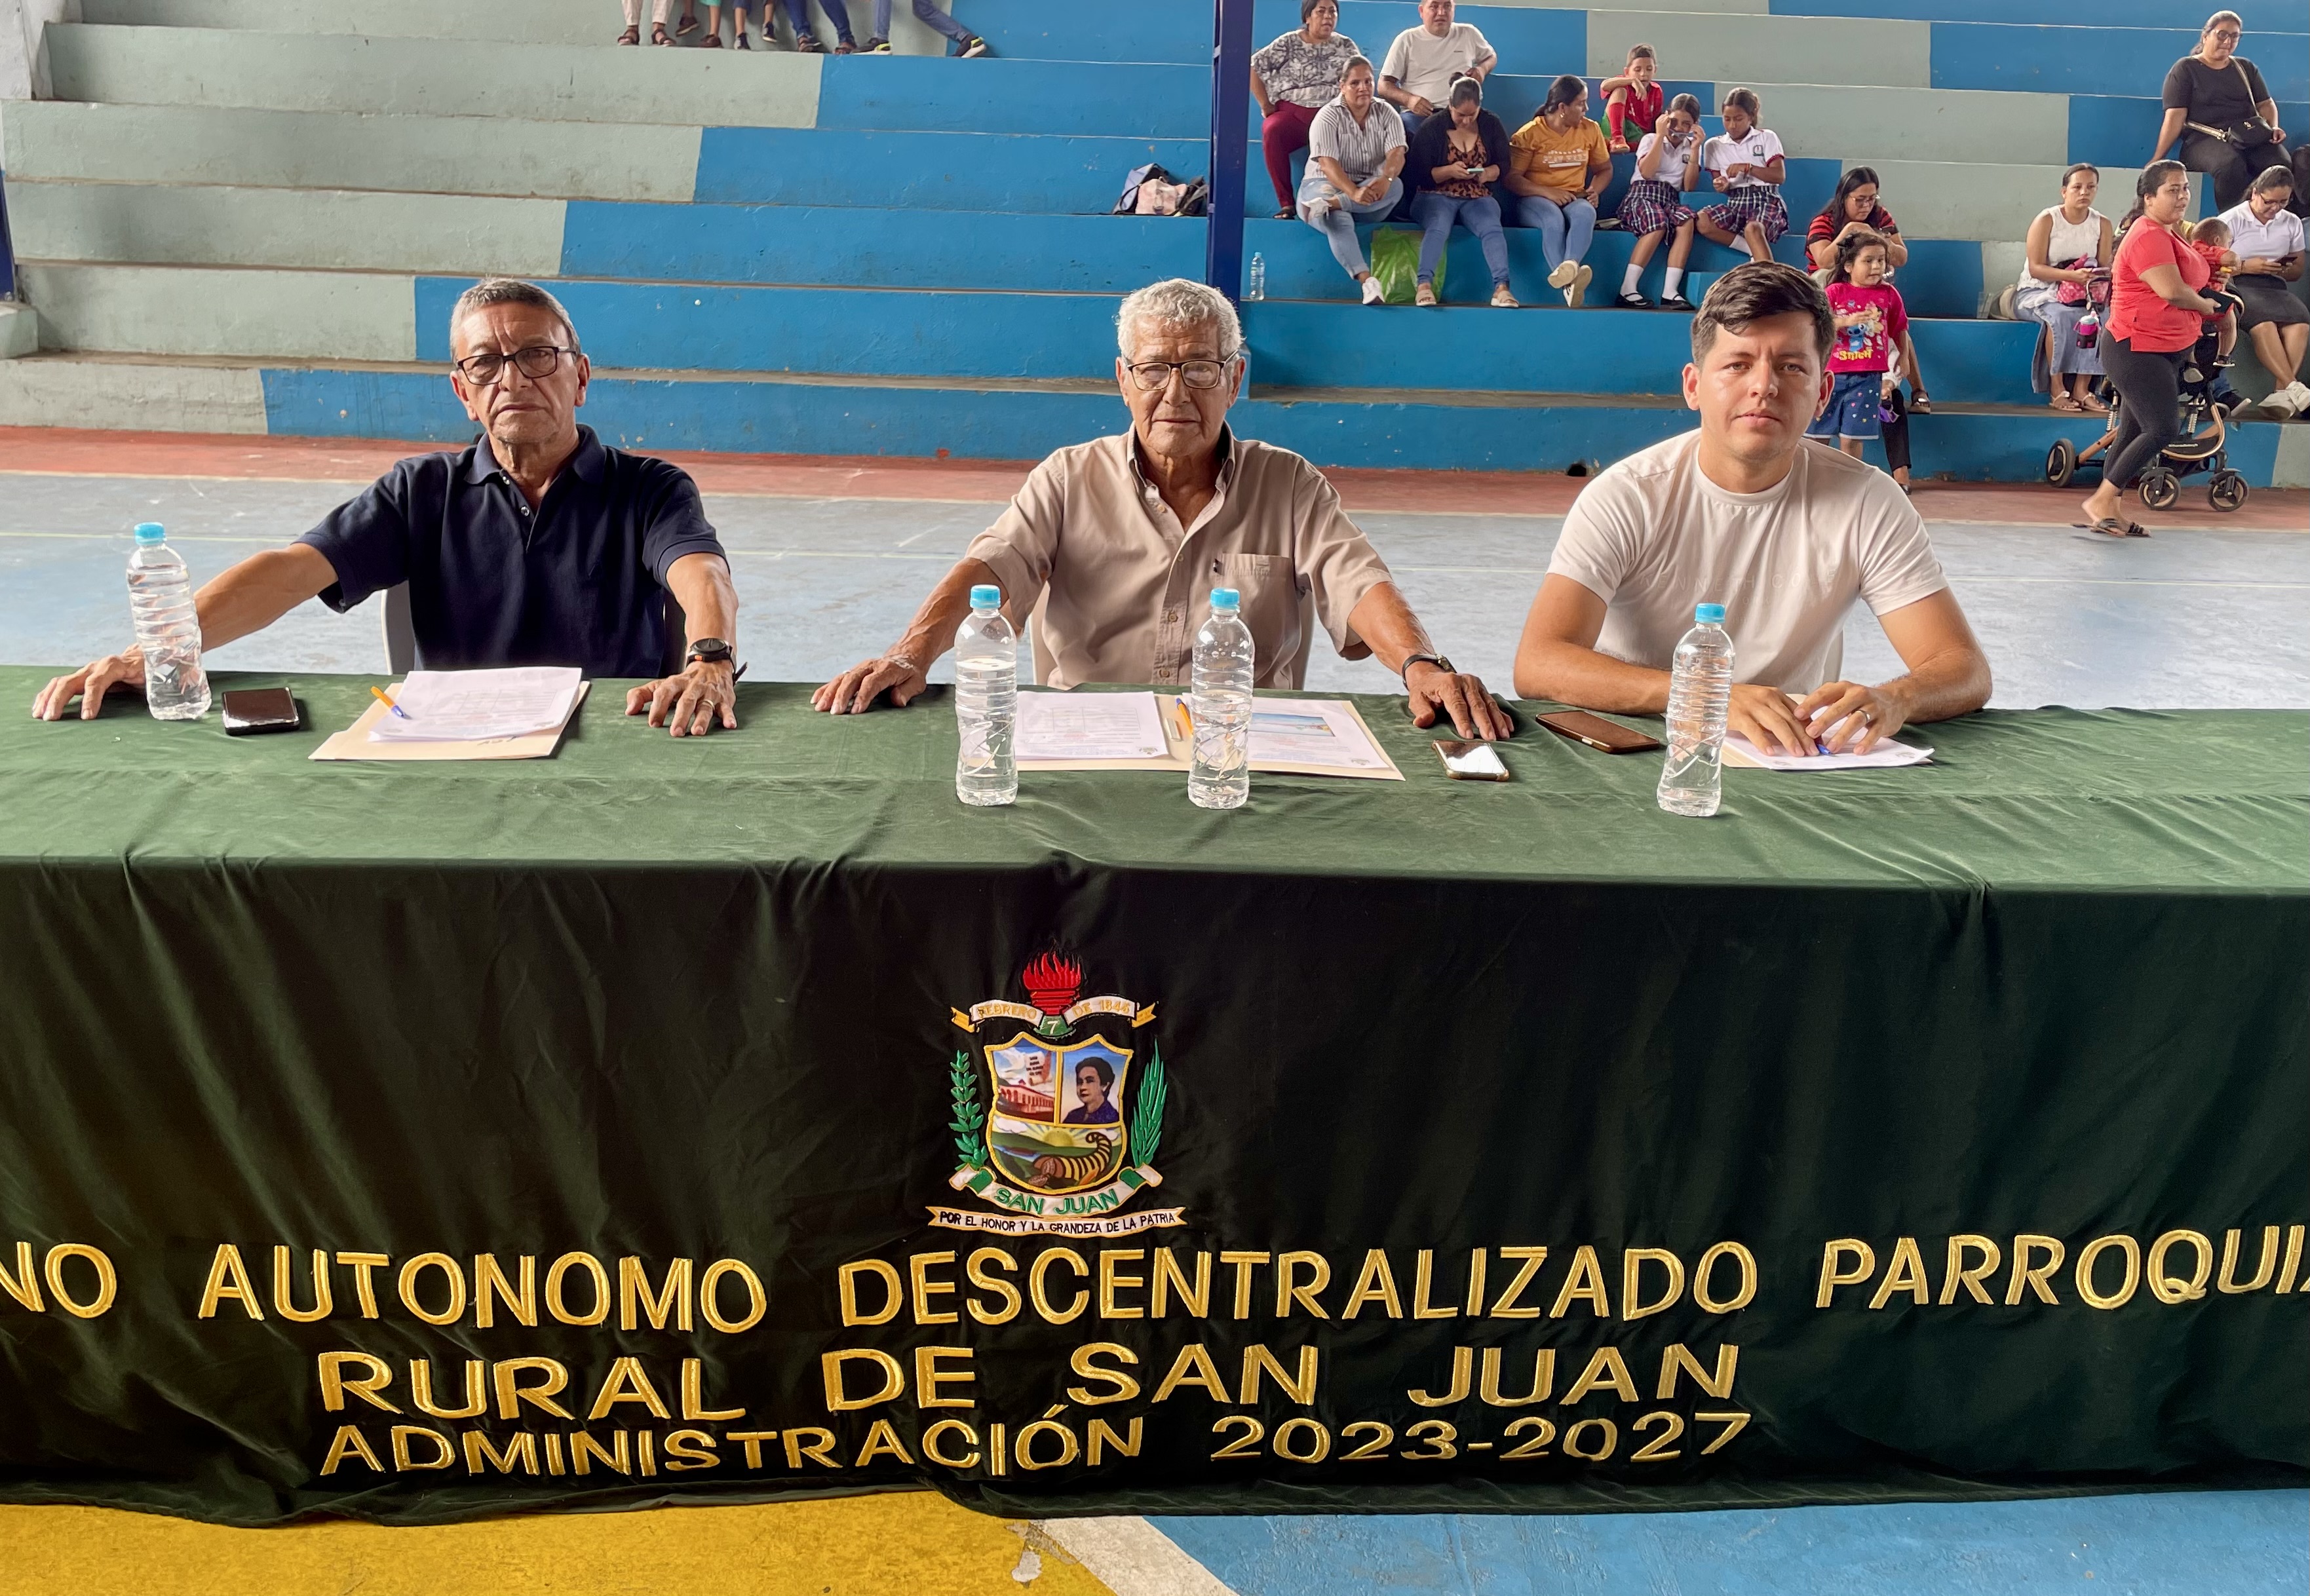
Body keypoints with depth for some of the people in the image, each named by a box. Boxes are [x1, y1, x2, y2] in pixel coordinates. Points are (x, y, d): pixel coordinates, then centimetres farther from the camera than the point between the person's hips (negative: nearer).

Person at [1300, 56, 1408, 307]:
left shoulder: (1387, 115, 5)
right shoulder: (1328, 117, -6)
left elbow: (1396, 153, -11)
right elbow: (1328, 163, -19)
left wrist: (1385, 179, -36)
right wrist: (1354, 193, -38)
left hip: (1372, 187, 4)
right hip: (1325, 184, -4)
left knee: (1396, 186, -30)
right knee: (1338, 220, -38)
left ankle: (1329, 204, -44)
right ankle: (1367, 280, -54)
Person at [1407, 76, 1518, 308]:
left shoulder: (1491, 125, 9)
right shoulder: (1432, 128, 0)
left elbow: (1505, 164, 9)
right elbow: (1419, 174, -3)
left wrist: (1488, 173, -14)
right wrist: (1449, 171, -20)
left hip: (1478, 198, 2)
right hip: (1436, 196, -2)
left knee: (1492, 228, -29)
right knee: (1437, 227, -36)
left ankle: (1501, 287, -41)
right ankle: (1424, 285, -45)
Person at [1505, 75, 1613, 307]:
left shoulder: (1591, 130, 11)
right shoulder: (1530, 134, -2)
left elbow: (1605, 169, 22)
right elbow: (1510, 178, -9)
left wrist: (1594, 190, -2)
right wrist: (1548, 192, -20)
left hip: (1575, 199, 3)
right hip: (1535, 200, -3)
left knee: (1586, 213, -35)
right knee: (1554, 219, -39)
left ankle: (1569, 266, -60)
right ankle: (1569, 282, -55)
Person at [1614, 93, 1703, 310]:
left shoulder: (1691, 147, 18)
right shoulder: (1651, 139, 11)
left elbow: (1689, 187, 6)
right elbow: (1647, 173, -9)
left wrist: (1695, 150, 1)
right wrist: (1660, 135, -6)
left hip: (1670, 200, 3)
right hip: (1641, 195, -3)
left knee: (1687, 221, -33)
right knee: (1658, 223, -38)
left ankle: (1670, 292, -39)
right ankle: (1627, 291, -36)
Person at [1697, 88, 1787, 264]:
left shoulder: (1767, 138, 9)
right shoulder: (1714, 145, 15)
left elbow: (1779, 176, -2)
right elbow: (1717, 180, 13)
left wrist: (1747, 168, -15)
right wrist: (1722, 186, -12)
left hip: (1766, 199, -3)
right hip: (1735, 202, 3)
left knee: (1753, 228, -39)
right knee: (1702, 221, -30)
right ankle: (1757, 252, -24)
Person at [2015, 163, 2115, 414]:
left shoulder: (2102, 224, 3)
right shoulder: (2046, 220, -10)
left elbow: (2104, 267, 2)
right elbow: (2035, 269, -17)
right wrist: (2072, 275, -30)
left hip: (2080, 293, 4)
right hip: (2037, 292, -4)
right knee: (2060, 316, -35)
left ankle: (2082, 389, -21)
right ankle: (2057, 390, -28)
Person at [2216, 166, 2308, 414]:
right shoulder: (2232, 220, 2)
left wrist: (2284, 270, -2)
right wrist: (2245, 266, -13)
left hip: (2274, 287, 5)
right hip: (2237, 284, -4)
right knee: (2263, 324, -36)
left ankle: (2282, 392, -36)